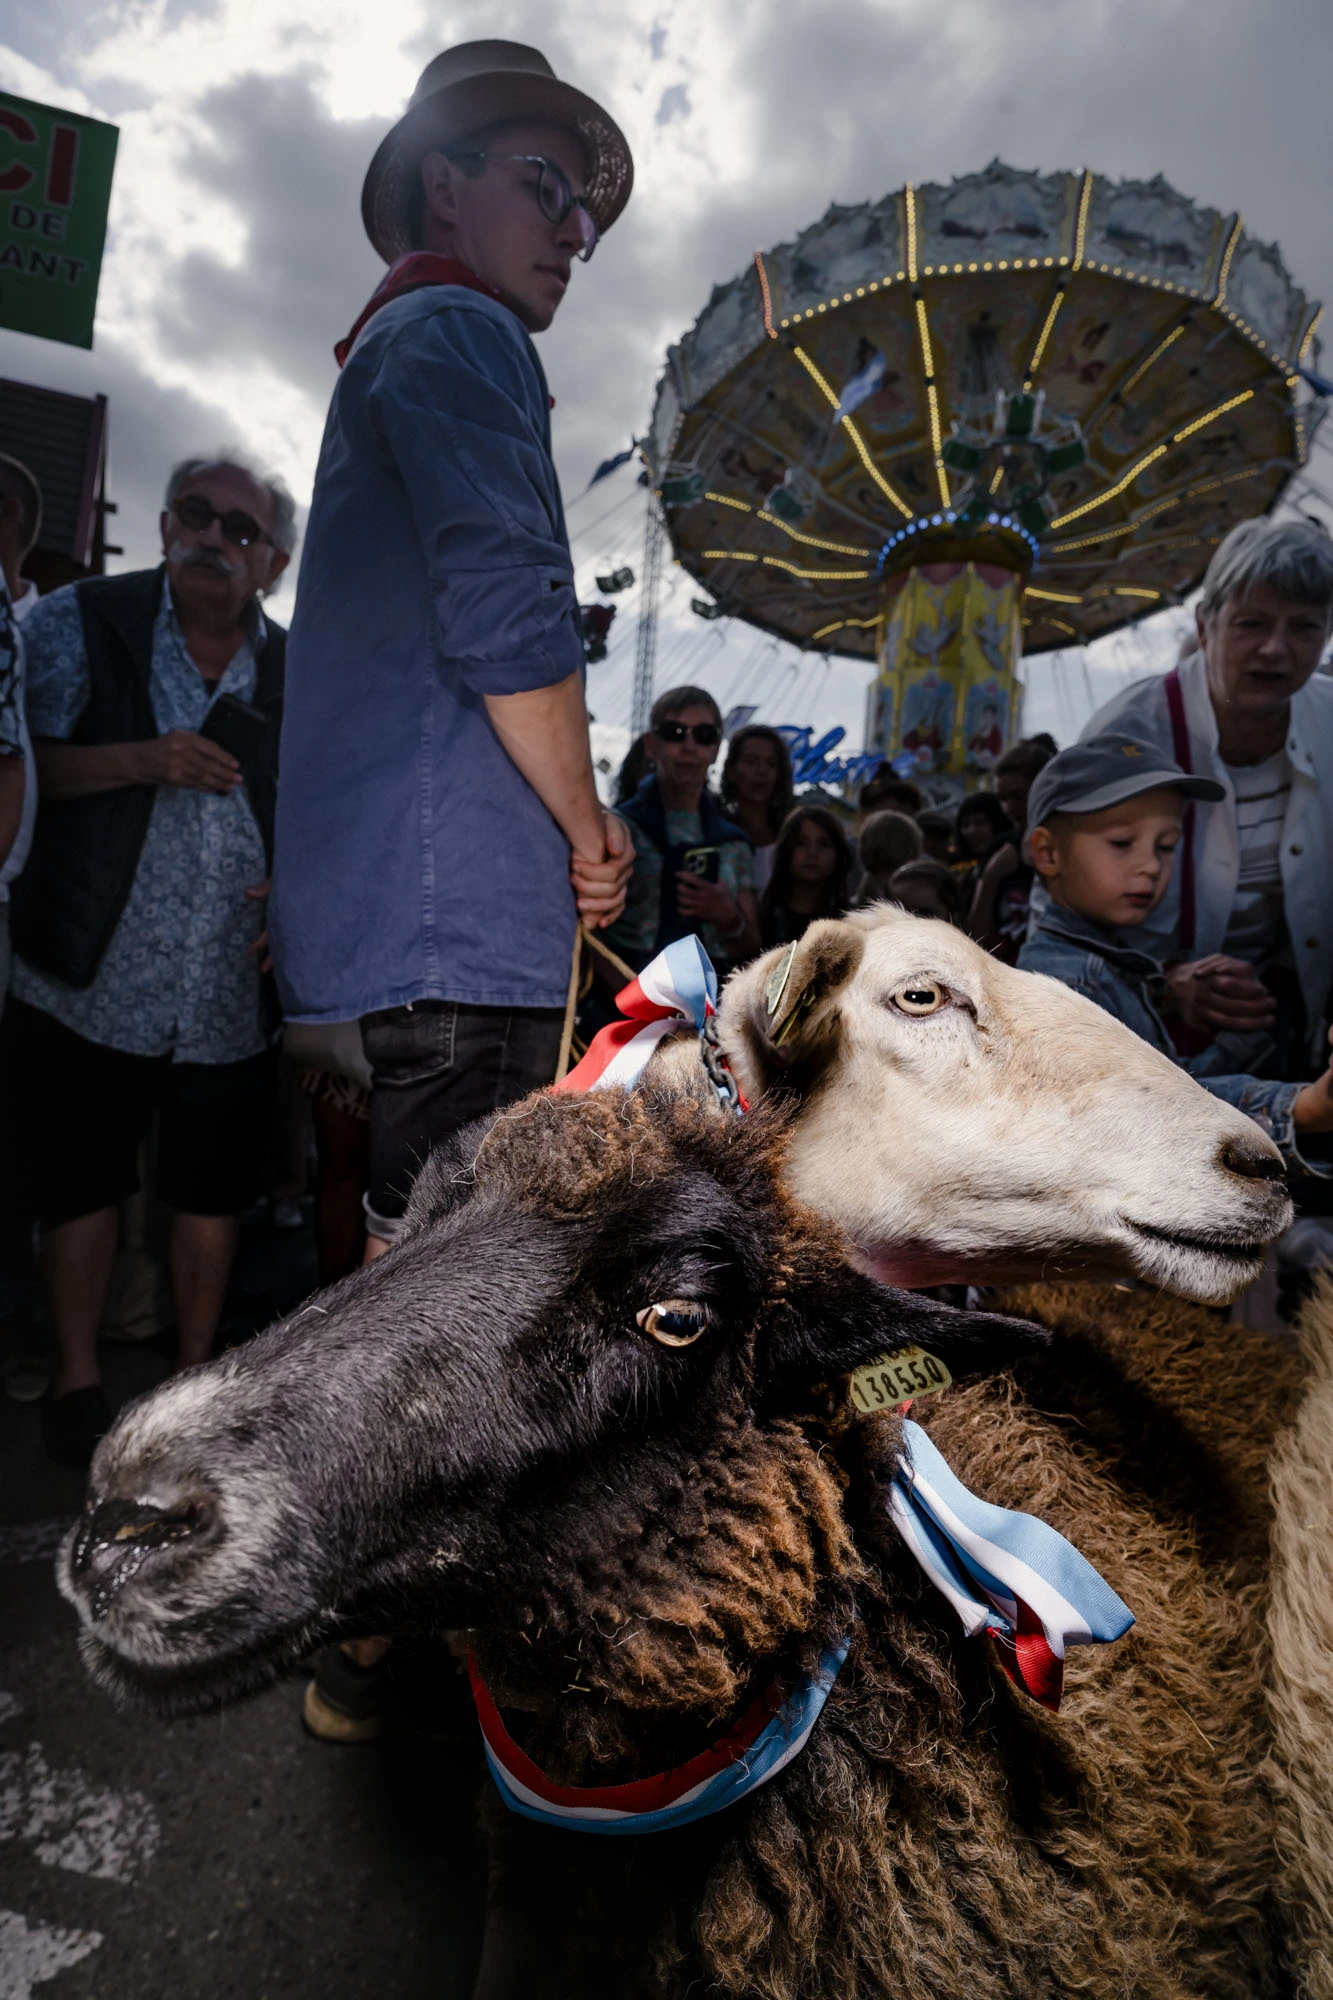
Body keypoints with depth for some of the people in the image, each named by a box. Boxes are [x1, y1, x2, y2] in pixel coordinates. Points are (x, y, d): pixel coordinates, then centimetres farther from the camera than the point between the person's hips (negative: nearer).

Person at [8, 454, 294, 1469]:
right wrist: (139, 759, -19)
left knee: (213, 1193, 11)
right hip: (93, 980, -1)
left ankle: (196, 1367, 31)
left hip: (233, 995, 2)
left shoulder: (298, 674, 6)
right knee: (83, 1185, 9)